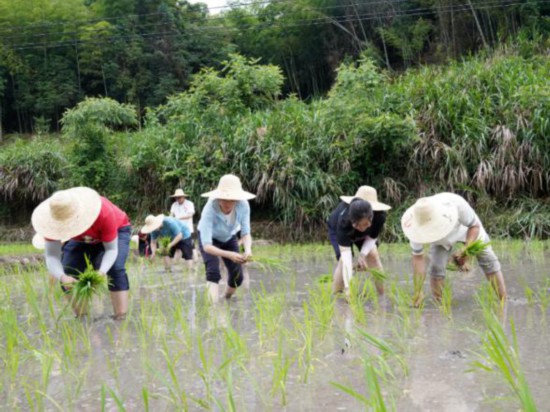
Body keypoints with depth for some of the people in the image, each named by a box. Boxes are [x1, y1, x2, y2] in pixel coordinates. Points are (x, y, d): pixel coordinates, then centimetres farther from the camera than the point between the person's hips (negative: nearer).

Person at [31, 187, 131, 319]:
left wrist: (102, 271, -53)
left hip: (116, 231, -3)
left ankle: (121, 319, -27)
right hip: (81, 240, 4)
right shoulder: (55, 219, -34)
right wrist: (62, 277, -54)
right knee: (70, 272, -17)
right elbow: (51, 256, -33)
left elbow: (111, 249, -33)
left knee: (115, 269, -29)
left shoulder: (104, 213, -42)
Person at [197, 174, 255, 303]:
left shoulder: (243, 205, -32)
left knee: (237, 276, -1)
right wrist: (229, 255, -58)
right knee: (213, 272, -27)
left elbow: (246, 233, -24)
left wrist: (248, 249, -47)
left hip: (229, 239, 3)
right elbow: (207, 246, -43)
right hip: (209, 239, -3)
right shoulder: (209, 210, -42)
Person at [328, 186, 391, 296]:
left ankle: (383, 295, -4)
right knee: (344, 260, -23)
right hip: (336, 229, -3)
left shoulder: (379, 216, -39)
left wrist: (363, 254, -36)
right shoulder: (343, 220, -46)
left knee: (373, 255, -15)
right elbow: (345, 254, -48)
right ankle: (335, 294, -6)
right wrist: (348, 287, -52)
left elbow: (372, 237, -19)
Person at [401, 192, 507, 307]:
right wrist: (417, 293, -29)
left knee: (488, 261, -5)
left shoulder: (456, 204, -45)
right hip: (442, 238, 1)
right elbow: (418, 258, -28)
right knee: (436, 268, -17)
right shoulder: (416, 224, -38)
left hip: (468, 225, -1)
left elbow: (475, 225, -26)